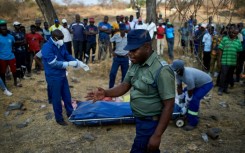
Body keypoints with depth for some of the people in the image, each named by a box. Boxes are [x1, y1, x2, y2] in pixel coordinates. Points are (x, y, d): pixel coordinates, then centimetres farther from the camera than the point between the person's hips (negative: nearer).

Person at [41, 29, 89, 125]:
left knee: (67, 96, 19)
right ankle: (59, 118, 25)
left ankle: (70, 113, 38)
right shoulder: (47, 48, -22)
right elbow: (54, 63, -26)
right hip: (53, 77, -7)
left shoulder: (61, 45, 1)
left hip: (62, 75, 7)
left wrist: (79, 63, -6)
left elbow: (68, 56, 8)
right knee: (57, 98, 7)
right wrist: (69, 64, -27)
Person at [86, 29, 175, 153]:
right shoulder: (135, 65, -1)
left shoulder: (161, 71, -26)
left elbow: (168, 106, -23)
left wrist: (157, 135, -23)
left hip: (150, 123, -7)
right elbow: (125, 86, 6)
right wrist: (105, 93, -12)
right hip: (139, 120, 7)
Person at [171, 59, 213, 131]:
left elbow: (190, 93, -27)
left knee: (194, 100, -22)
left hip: (206, 83, -9)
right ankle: (188, 115, 25)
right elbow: (179, 87, -6)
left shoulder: (188, 77, -41)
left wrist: (186, 104, -13)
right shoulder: (178, 74, -17)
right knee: (184, 94, 7)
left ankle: (193, 123, -10)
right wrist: (180, 100, 0)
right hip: (197, 83, 9)